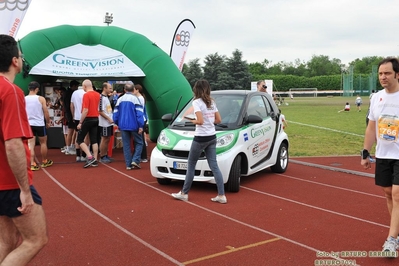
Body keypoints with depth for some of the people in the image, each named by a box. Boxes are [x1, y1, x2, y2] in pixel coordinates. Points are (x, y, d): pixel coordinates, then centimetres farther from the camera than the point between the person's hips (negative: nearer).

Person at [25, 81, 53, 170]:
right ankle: (44, 162, 26)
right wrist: (48, 122, 7)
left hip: (29, 124, 3)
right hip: (39, 124, -2)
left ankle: (32, 164, -2)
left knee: (31, 144, 3)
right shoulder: (41, 99, -9)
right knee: (43, 143, 15)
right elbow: (46, 112, -7)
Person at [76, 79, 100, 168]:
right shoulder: (97, 95, 8)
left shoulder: (86, 95, -14)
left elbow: (85, 110, -19)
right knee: (94, 140, 10)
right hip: (96, 119, 7)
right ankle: (95, 160, 10)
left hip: (88, 119, -7)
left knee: (79, 139, 2)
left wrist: (80, 122, -15)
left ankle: (90, 157, -9)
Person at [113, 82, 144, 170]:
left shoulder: (120, 99, 8)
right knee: (139, 143, 8)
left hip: (123, 126, 4)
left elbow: (115, 114, 9)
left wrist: (118, 124, 21)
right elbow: (139, 114, -12)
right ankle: (135, 160, -7)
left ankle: (128, 164, 8)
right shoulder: (135, 98, -6)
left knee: (126, 145, 9)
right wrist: (141, 126, -12)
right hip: (134, 126, -4)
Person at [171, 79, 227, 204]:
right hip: (212, 137, 7)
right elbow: (218, 120, 11)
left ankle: (184, 193, 16)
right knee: (214, 166, 6)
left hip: (200, 138, -7)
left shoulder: (197, 102, -12)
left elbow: (200, 121, -20)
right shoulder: (212, 102, 10)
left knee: (191, 165, 7)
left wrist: (192, 121, -1)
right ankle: (221, 195, 3)